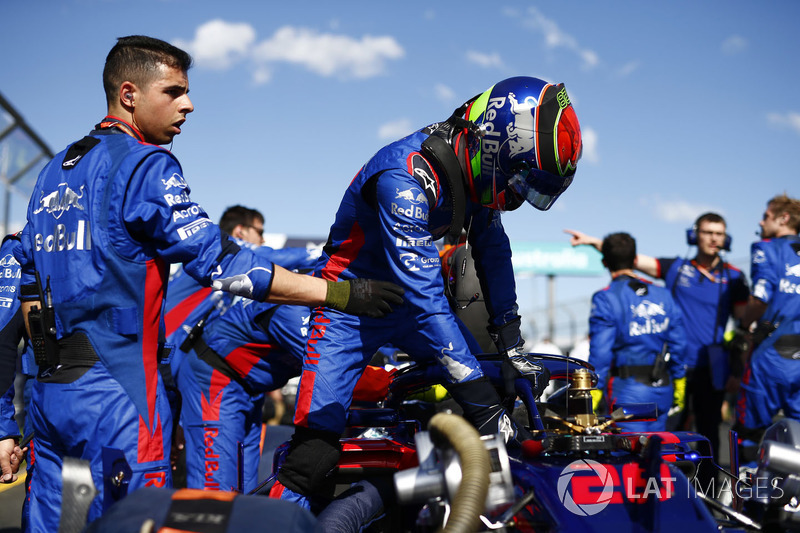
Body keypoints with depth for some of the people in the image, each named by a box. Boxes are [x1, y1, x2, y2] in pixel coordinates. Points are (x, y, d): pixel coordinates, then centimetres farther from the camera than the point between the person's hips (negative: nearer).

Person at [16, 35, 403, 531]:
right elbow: (219, 260, -17)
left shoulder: (55, 170, 16)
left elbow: (29, 283, 19)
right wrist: (339, 293, -17)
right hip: (115, 386, -9)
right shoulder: (145, 166, -9)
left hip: (50, 390, 9)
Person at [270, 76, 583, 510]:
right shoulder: (405, 179, -33)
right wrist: (481, 397, -39)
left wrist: (509, 335, 3)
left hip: (417, 300, 7)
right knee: (317, 437, -17)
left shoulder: (477, 173, -8)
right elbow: (423, 294, -38)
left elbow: (492, 249, 10)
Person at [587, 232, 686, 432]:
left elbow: (600, 350, -13)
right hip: (663, 388, 6)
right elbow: (678, 342, 12)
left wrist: (594, 390, -9)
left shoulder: (605, 299, -8)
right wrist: (679, 382, 20)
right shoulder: (663, 294, 10)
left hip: (628, 389, -6)